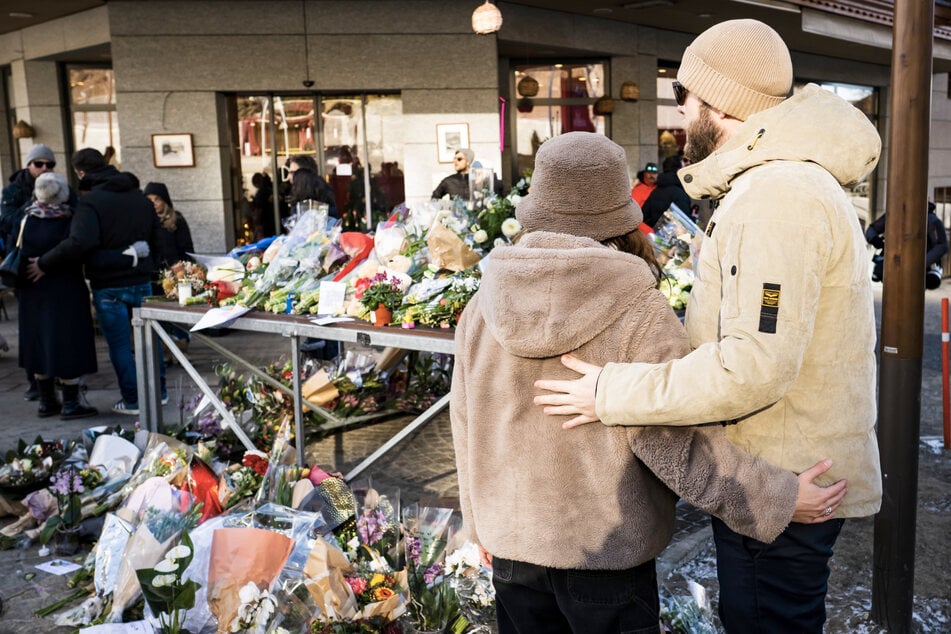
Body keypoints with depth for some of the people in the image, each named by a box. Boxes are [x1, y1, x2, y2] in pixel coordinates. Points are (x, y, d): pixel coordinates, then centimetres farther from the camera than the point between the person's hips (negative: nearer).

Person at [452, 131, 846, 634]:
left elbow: (467, 428, 5)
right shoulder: (637, 313, -18)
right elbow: (671, 444, -20)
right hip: (606, 553, -4)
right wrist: (779, 498, -9)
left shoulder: (483, 308, -4)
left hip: (510, 543, 4)